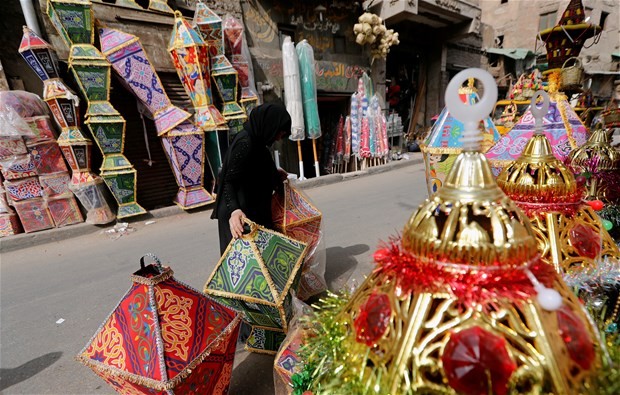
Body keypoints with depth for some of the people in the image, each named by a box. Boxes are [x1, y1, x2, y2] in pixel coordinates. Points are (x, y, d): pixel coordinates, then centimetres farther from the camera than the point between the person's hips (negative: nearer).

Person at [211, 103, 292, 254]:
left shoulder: (253, 139, 7)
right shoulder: (245, 144, -22)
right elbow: (229, 181, -25)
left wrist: (274, 174, 28)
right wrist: (234, 210, -40)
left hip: (254, 210, 10)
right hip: (243, 215, -10)